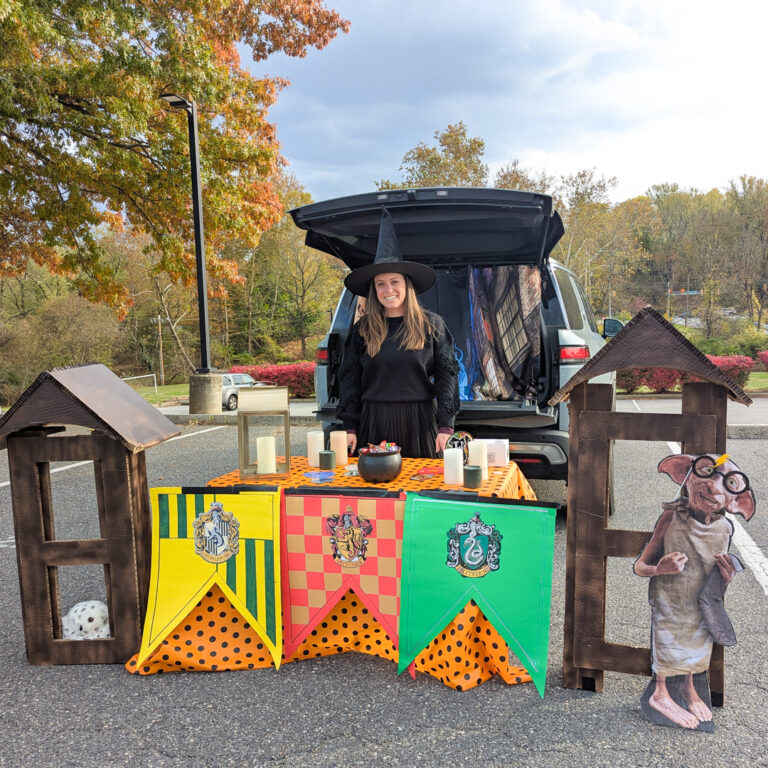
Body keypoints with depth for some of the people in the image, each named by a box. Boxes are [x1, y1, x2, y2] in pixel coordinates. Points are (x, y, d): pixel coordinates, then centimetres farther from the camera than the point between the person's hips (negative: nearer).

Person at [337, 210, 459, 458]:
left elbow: (447, 375, 0)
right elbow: (350, 380, 8)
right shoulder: (362, 330, 6)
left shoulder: (431, 325, 1)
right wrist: (350, 427, 3)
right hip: (374, 422, 1)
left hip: (418, 422, -1)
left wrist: (445, 426, -6)